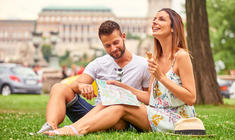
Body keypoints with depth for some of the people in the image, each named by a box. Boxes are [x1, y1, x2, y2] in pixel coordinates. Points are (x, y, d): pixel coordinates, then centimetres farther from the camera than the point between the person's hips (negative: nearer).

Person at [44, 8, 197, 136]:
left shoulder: (181, 56, -8)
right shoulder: (156, 59, 17)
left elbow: (191, 98, -14)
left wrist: (161, 77, -20)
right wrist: (124, 87, 7)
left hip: (178, 118, -7)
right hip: (158, 115, 7)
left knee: (121, 107, -23)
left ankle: (76, 130, -36)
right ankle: (75, 128, -30)